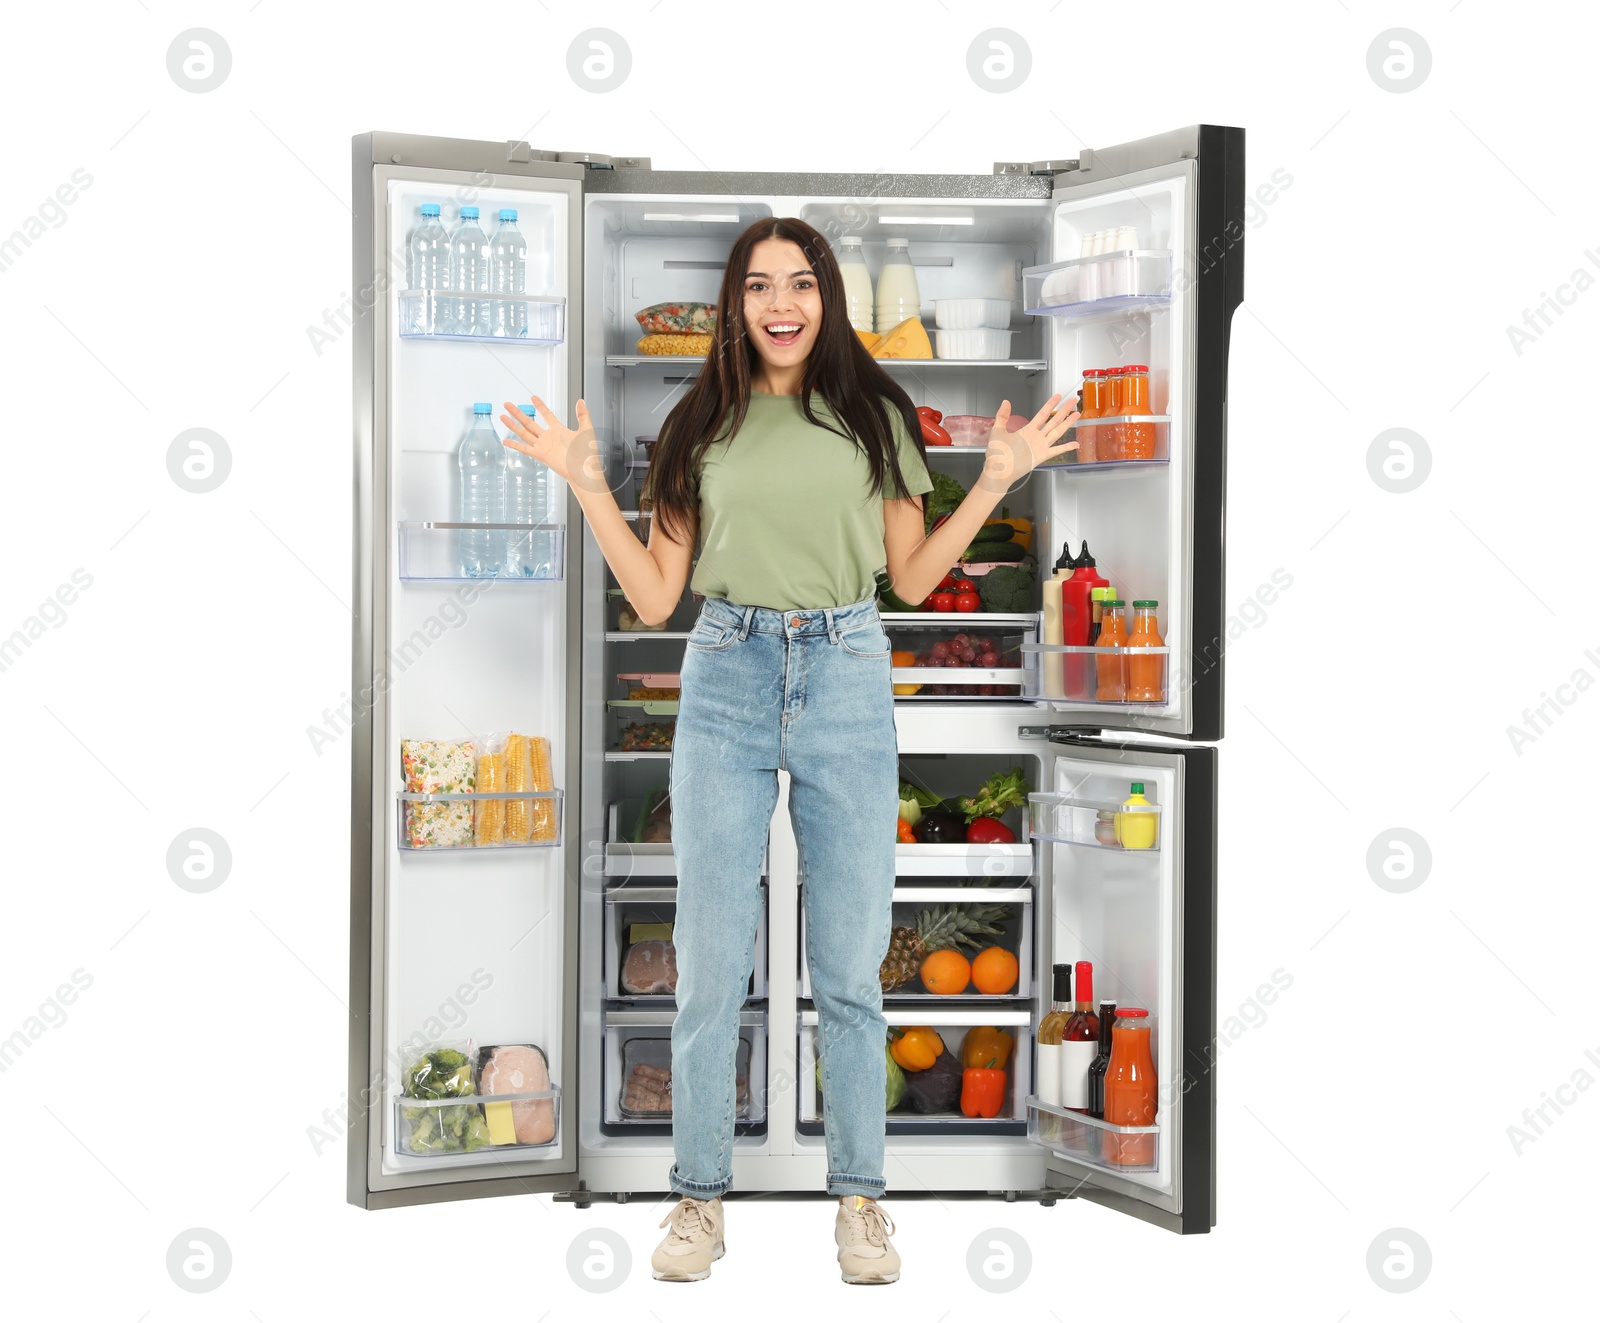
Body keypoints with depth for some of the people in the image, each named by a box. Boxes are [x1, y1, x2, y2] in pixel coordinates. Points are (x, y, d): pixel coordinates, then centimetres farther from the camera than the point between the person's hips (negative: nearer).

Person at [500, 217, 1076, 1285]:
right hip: (726, 685, 0)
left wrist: (996, 483, 3)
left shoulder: (874, 414, 8)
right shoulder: (703, 426, 8)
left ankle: (860, 1197, 15)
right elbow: (655, 597, 5)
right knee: (712, 964, 2)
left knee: (851, 965, 4)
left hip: (847, 684, 0)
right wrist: (587, 485, 0)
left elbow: (912, 577, 10)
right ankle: (701, 1197, 13)